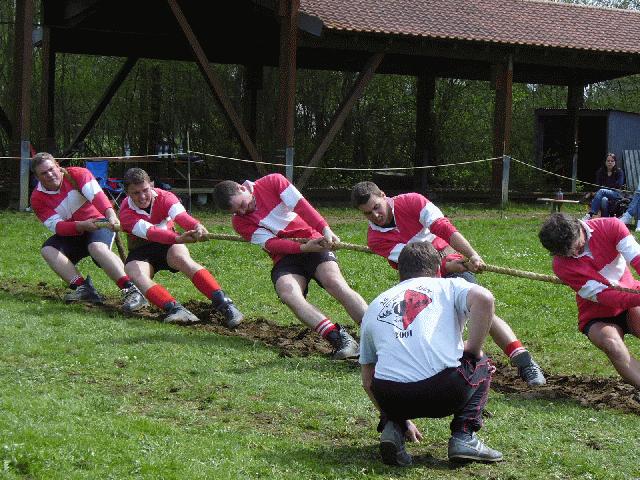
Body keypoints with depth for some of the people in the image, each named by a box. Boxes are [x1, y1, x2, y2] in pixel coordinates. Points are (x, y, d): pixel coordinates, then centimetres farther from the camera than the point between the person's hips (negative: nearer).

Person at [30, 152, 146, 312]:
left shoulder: (77, 174, -12)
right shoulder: (38, 199, -6)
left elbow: (96, 195, -29)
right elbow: (57, 226, -17)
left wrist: (111, 215, -47)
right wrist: (83, 225, -35)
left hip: (99, 223, -4)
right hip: (72, 235, 4)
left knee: (97, 247, -35)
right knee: (47, 250, -20)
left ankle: (131, 291, -45)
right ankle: (83, 287, -31)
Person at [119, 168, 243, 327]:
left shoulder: (164, 197, -15)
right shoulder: (126, 212, -21)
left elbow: (180, 214, -37)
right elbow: (149, 232, -39)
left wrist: (197, 226, -61)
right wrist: (177, 238, -58)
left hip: (168, 245, 0)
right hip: (141, 252, 0)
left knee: (182, 257, -34)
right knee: (136, 276, -33)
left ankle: (223, 303, -44)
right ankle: (175, 309, -50)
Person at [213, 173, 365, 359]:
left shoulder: (273, 182, -1)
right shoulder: (241, 222, 1)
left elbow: (301, 206, -12)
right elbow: (271, 244, -10)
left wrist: (325, 230, -26)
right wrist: (304, 248, -26)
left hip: (314, 242, -1)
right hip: (285, 257, 1)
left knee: (334, 282, -26)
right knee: (287, 292, -30)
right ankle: (338, 338, -41)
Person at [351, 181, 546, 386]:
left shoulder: (411, 202, -11)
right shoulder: (375, 238, -9)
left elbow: (445, 229, -20)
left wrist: (472, 255, -33)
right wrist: (448, 265, -33)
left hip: (452, 263, -3)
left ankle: (524, 362, -26)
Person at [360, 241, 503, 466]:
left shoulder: (375, 306, 27)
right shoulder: (447, 286, 18)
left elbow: (368, 381, 29)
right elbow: (483, 298, -8)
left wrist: (402, 419, 42)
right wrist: (474, 349, 7)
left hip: (390, 397, 3)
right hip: (444, 392, -3)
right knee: (482, 364, 30)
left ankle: (393, 427, 9)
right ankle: (464, 437, 12)